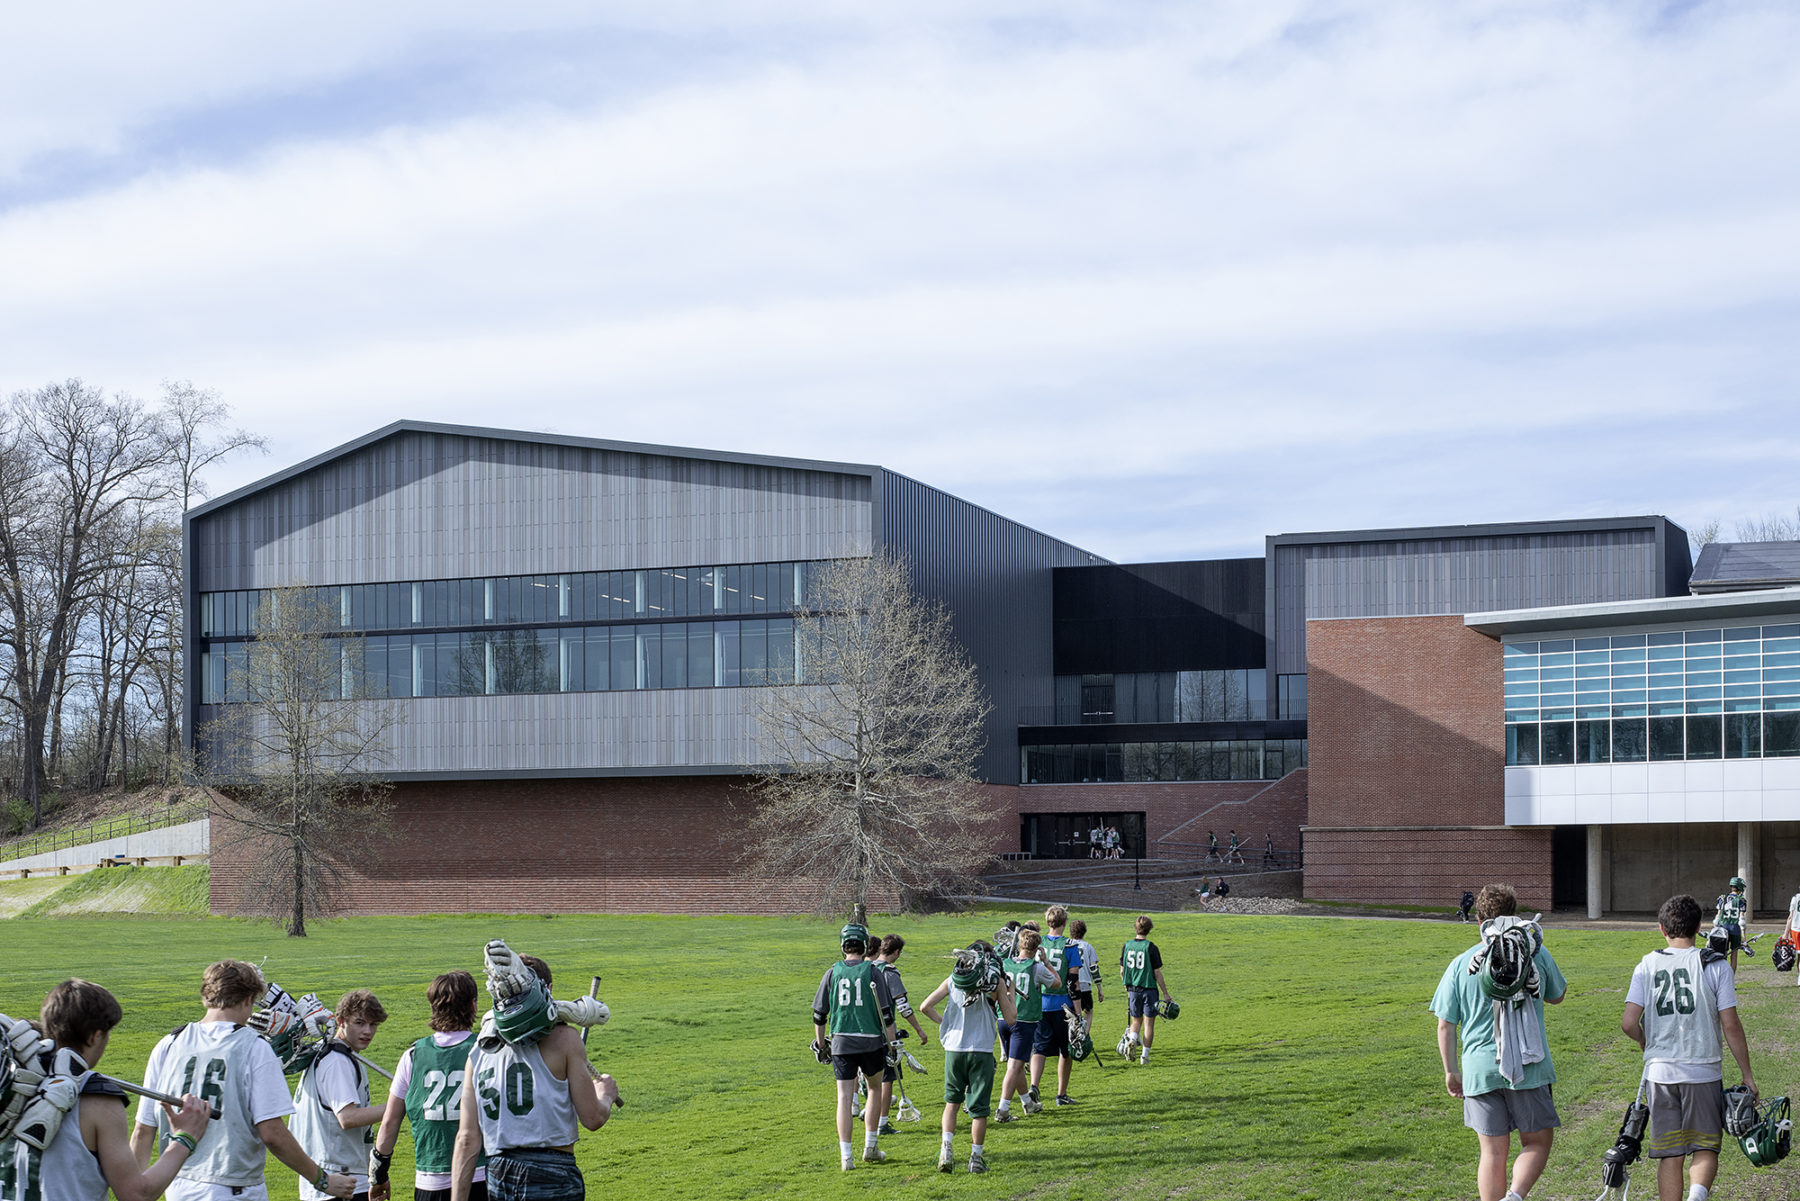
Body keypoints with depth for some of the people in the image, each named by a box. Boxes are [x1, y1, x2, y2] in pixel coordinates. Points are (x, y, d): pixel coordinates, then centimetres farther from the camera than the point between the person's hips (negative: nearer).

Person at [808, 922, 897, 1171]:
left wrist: (820, 1043, 17)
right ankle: (870, 1147, 21)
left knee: (844, 1097, 1)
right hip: (871, 1042, -1)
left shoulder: (832, 973, 2)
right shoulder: (873, 973, -4)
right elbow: (886, 1013, -6)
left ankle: (845, 1155, -5)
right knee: (874, 1089, 20)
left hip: (841, 1042, 1)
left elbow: (819, 1014, 5)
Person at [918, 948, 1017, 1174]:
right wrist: (1010, 993, 15)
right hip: (982, 1051, -2)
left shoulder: (952, 980, 5)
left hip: (954, 1048, 2)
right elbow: (1011, 1018, 1)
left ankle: (946, 1148, 2)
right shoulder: (996, 981, -2)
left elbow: (925, 1007, 1)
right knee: (979, 1108, 5)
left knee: (952, 1100, 18)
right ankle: (976, 1158, 8)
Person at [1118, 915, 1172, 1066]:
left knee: (1136, 1020, 18)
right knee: (1149, 1022, 7)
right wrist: (1165, 993, -1)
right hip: (1149, 989, -4)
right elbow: (1157, 973, -9)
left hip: (1133, 989, 4)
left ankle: (1132, 1039, -10)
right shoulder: (1150, 947, -12)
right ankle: (1144, 1056, 7)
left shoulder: (1126, 946, 0)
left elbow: (1122, 971, 7)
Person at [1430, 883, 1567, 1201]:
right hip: (1529, 1068, -1)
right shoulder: (1536, 954, 1)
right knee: (1537, 1143, 8)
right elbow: (1557, 996, 21)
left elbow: (1445, 1025, 4)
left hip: (1480, 1068, 1)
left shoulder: (1461, 964, 2)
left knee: (1493, 1152, 9)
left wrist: (1451, 1070, 16)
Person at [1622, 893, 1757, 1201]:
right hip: (1704, 1071, -1)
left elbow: (1628, 1024, -4)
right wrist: (1747, 1075, 5)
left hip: (1660, 1071, 2)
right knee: (1706, 1147, 6)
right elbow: (1731, 1026, -4)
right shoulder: (1715, 965, -2)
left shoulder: (1646, 966, 3)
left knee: (1669, 1153, 9)